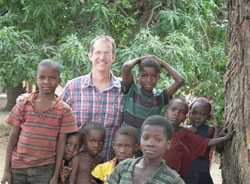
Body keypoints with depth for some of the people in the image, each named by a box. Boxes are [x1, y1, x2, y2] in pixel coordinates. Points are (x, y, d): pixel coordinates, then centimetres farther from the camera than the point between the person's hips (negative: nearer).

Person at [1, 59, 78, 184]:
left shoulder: (64, 110, -3)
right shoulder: (24, 104, 0)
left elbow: (61, 144, -2)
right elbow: (13, 137, 2)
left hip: (44, 169, -1)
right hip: (17, 167, 1)